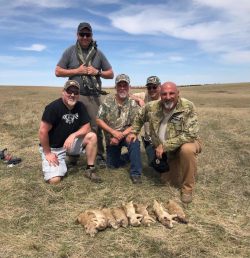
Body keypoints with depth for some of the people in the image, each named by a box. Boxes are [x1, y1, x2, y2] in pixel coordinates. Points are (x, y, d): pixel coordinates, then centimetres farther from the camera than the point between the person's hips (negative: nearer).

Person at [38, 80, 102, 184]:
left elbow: (86, 128, -6)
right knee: (54, 180, -20)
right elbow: (42, 131, -18)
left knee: (92, 136, -19)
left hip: (70, 143, 5)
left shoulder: (80, 106, -3)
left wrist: (73, 135, -25)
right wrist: (47, 153, -15)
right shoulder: (54, 107, -19)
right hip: (53, 148, -4)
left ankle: (90, 169, -7)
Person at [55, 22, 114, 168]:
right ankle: (73, 157, 17)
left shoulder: (98, 53, 13)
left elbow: (111, 74, 13)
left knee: (96, 128, -1)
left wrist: (97, 72, -4)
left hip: (94, 97, 1)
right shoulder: (70, 51, 8)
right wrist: (77, 71, -7)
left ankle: (99, 156, 10)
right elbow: (58, 72, 4)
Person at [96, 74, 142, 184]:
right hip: (111, 138, 2)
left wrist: (120, 136, -23)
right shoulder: (107, 101, -4)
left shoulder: (133, 103, -8)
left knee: (134, 140, -36)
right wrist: (113, 132, -20)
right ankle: (128, 156, 36)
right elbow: (99, 120, -8)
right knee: (112, 165, 6)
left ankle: (135, 173, -23)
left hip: (126, 135, -2)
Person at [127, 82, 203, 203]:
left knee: (187, 149, -39)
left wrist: (164, 145, -32)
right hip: (167, 152, 4)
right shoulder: (152, 107, -12)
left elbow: (190, 135, -33)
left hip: (187, 143, -4)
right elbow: (139, 117, 11)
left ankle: (187, 189, -17)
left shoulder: (188, 108, -26)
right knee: (168, 182, 4)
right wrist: (133, 132, 4)